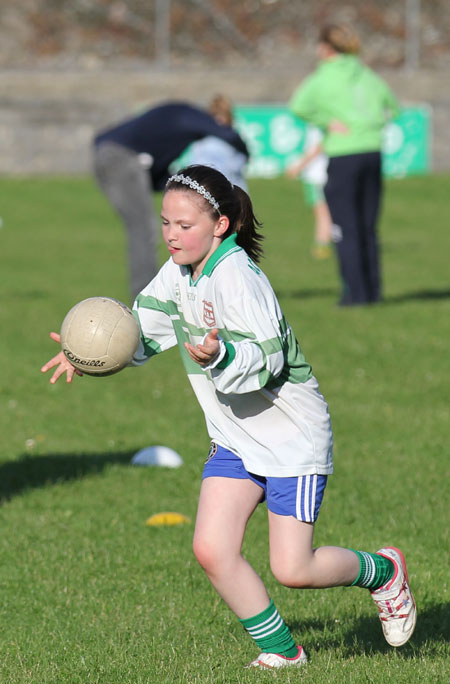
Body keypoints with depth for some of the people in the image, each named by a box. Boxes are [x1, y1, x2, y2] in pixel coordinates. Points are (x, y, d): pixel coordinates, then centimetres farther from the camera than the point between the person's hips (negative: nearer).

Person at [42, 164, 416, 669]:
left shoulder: (235, 277, -24)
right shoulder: (179, 272, 3)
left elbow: (265, 361, -29)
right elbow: (143, 328, 12)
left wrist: (219, 355, -47)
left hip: (293, 437, -8)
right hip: (235, 437, 8)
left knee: (293, 570, -7)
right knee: (211, 549, -7)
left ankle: (381, 571, 23)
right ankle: (280, 650, 9)